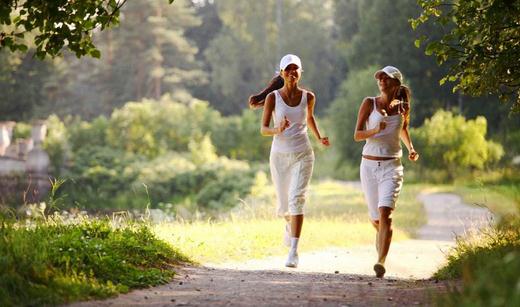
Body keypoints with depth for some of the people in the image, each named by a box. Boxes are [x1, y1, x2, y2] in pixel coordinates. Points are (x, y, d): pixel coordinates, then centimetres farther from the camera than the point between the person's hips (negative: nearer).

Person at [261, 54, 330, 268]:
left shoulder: (308, 96, 1)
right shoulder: (272, 97, -5)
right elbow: (263, 130, -7)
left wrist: (319, 138, 8)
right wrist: (278, 129, -28)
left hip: (302, 155, 0)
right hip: (279, 155, 0)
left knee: (297, 199, -19)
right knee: (283, 205, 11)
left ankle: (293, 251, -22)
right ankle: (290, 225, 49)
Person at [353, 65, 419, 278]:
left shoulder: (403, 107, 5)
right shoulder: (369, 103, -1)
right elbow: (357, 135, -6)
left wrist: (411, 149, 10)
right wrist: (375, 130, -24)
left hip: (392, 166, -1)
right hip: (369, 166, 1)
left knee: (385, 213, -21)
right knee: (375, 220, 10)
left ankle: (381, 262, -27)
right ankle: (382, 241, 46)